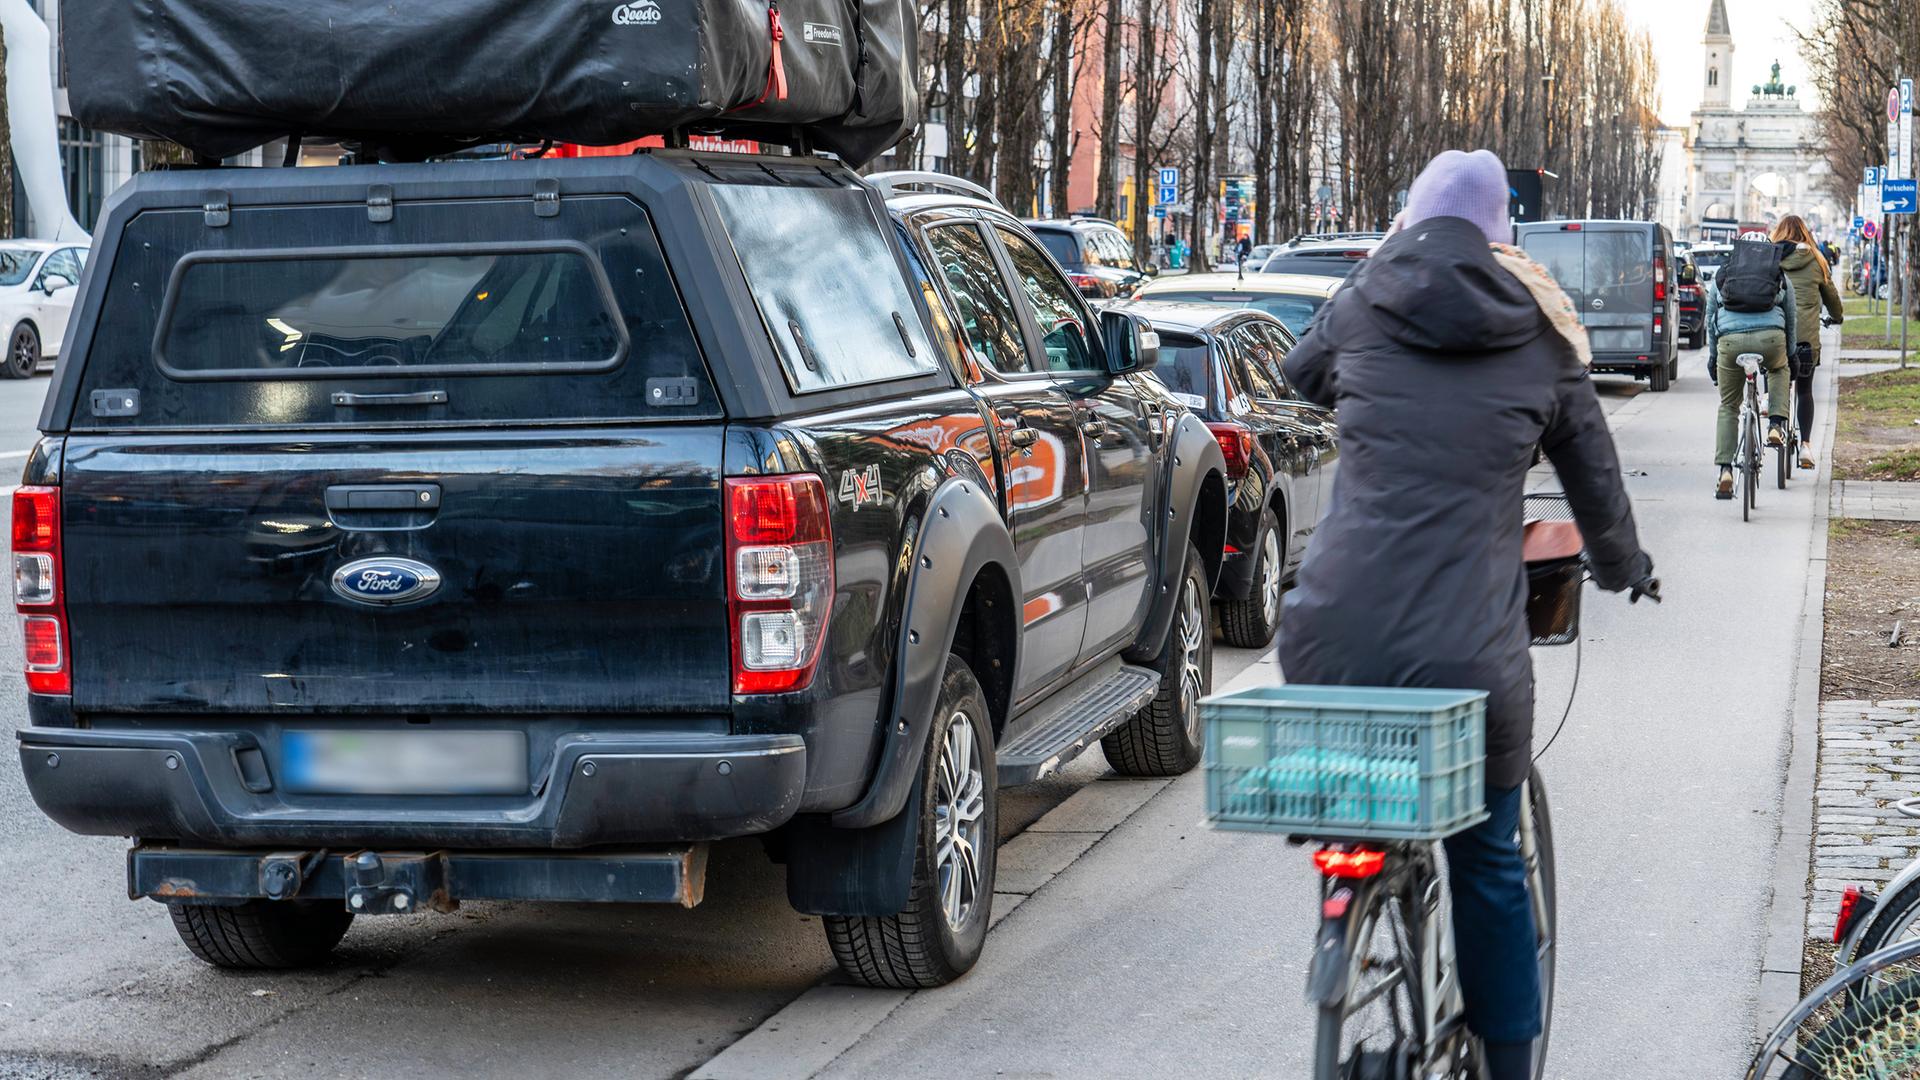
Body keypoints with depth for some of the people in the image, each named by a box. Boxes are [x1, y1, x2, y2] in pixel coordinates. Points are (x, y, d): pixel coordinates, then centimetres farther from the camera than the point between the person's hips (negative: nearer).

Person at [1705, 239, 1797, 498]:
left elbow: (1710, 320, 23)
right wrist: (1791, 356, 30)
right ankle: (1776, 425, 17)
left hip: (1730, 341, 0)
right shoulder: (1780, 277, 22)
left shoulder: (1721, 278, 23)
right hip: (1771, 338, 0)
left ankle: (1725, 470, 1)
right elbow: (1791, 319, 22)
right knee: (1779, 370, 37)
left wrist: (1712, 357, 28)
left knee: (1728, 408, 14)